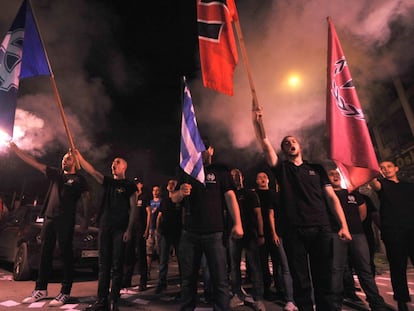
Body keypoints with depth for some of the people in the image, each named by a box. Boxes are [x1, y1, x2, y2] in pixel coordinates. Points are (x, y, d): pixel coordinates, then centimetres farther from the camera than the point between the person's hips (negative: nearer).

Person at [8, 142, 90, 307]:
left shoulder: (79, 179, 1)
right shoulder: (56, 173, 15)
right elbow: (34, 163, 14)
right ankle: (41, 290, 23)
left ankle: (65, 293, 5)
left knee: (66, 255, -2)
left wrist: (85, 220, -14)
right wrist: (15, 149, 9)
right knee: (45, 254, 11)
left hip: (66, 221, -6)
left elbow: (86, 199, -5)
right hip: (49, 218, 6)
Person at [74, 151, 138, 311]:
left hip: (120, 229, -5)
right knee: (103, 265, 8)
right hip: (105, 227, 5)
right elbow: (92, 171, 3)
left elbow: (133, 208, -4)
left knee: (117, 266, 0)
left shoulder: (129, 185, 1)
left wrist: (129, 230, -11)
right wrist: (79, 156, -7)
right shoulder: (108, 181, 15)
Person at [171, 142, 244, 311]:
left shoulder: (220, 171, 5)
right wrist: (180, 192, -12)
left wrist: (237, 223, -13)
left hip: (214, 232, -3)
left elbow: (230, 196, -3)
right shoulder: (186, 172, 14)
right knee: (188, 278, 11)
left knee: (220, 279, -1)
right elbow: (174, 199, 13)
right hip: (189, 233, 3)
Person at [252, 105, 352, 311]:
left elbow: (331, 197, 10)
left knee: (324, 279, 5)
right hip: (293, 230, -1)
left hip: (320, 229, 1)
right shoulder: (281, 169, 11)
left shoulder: (316, 168, 16)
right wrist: (257, 122, -13)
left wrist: (343, 225, 1)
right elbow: (265, 146, -2)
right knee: (301, 281, 5)